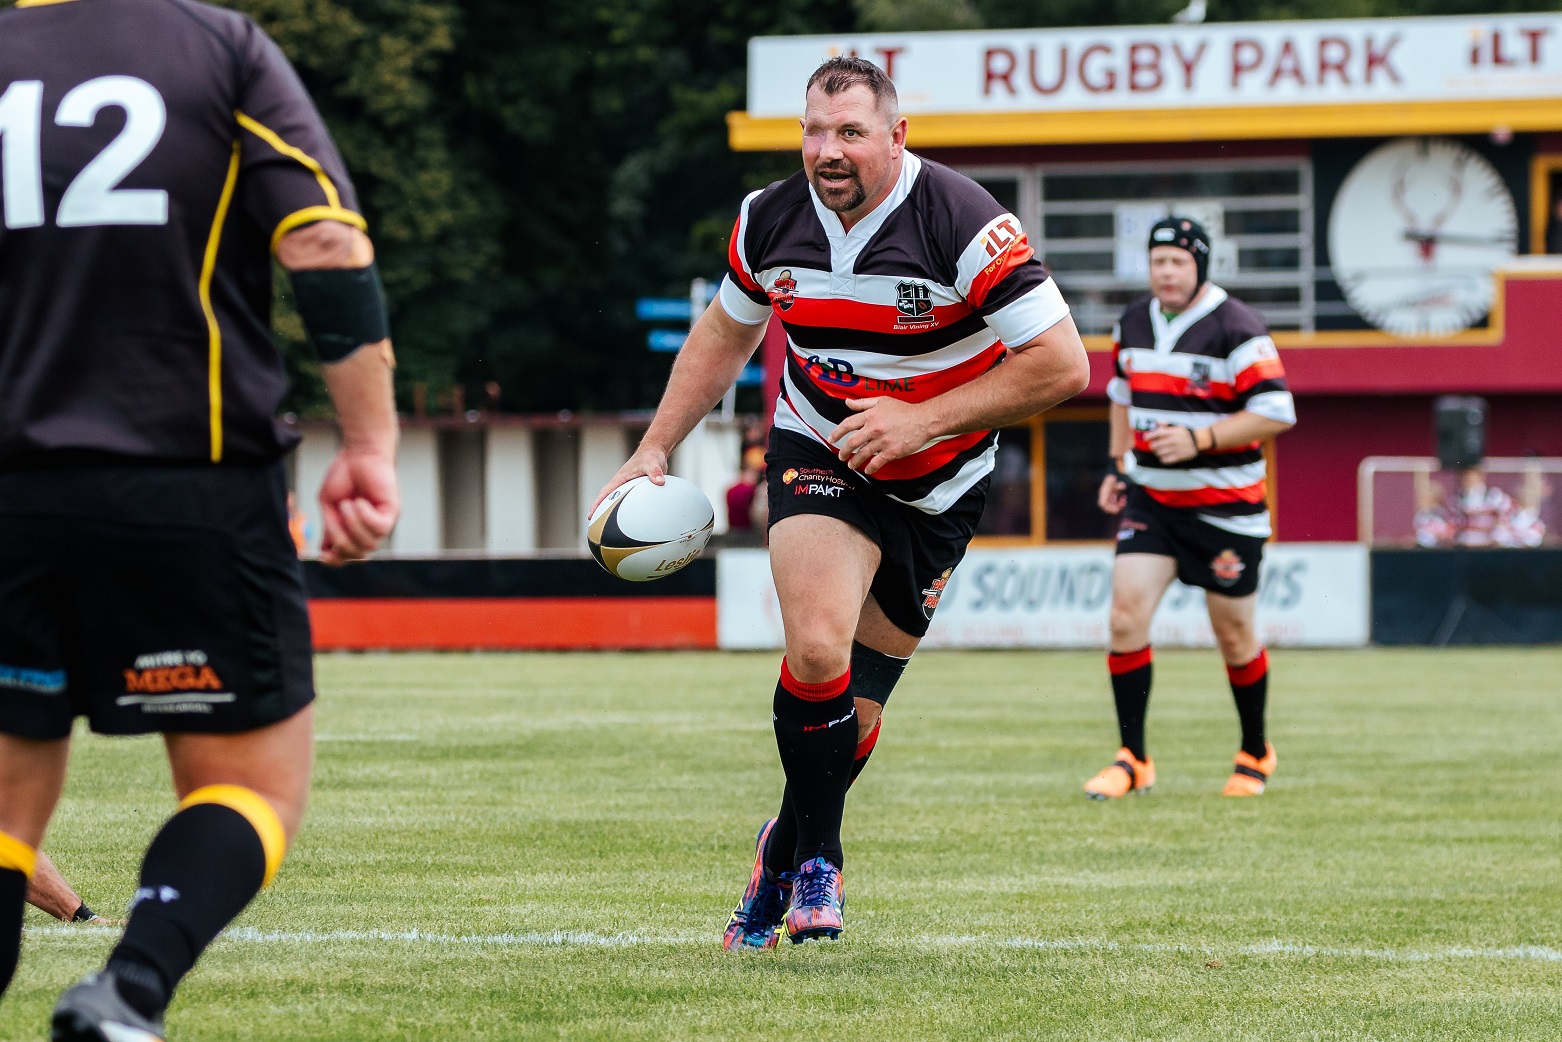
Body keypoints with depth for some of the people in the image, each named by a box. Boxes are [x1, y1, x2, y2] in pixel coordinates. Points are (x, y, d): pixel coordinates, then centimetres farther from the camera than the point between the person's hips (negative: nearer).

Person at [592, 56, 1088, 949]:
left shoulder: (961, 223, -22)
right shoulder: (771, 220, -8)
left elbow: (1062, 364, -21)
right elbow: (725, 334, 12)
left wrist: (925, 421, -24)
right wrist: (656, 449, 7)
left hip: (937, 481, -1)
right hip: (818, 457, 1)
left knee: (856, 704, 4)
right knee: (819, 648, -24)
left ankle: (786, 855, 30)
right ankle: (817, 858, -5)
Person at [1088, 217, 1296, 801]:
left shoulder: (1235, 330, -15)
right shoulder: (1133, 324, 5)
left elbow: (1277, 414, -18)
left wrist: (1199, 439, -25)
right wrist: (1118, 466, 15)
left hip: (1224, 504, -5)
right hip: (1150, 498, 5)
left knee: (1234, 635, 5)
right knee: (1126, 614, -12)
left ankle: (1256, 754, 28)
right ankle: (1133, 760, -5)